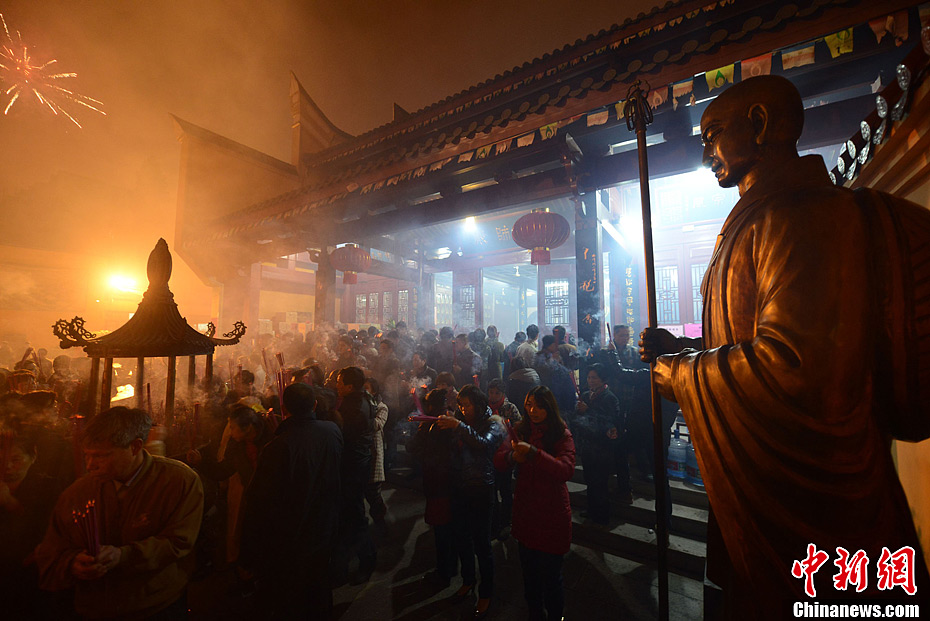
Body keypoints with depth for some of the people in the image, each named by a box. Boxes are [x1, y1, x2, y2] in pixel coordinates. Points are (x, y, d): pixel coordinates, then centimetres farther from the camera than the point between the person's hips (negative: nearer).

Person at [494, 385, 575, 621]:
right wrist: (513, 455, -30)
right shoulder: (521, 429, -3)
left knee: (551, 576, 8)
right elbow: (498, 462, -8)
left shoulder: (562, 434, -12)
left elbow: (566, 470, -27)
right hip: (525, 511, 3)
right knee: (529, 572, 19)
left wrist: (533, 453, -37)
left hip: (553, 514, -3)